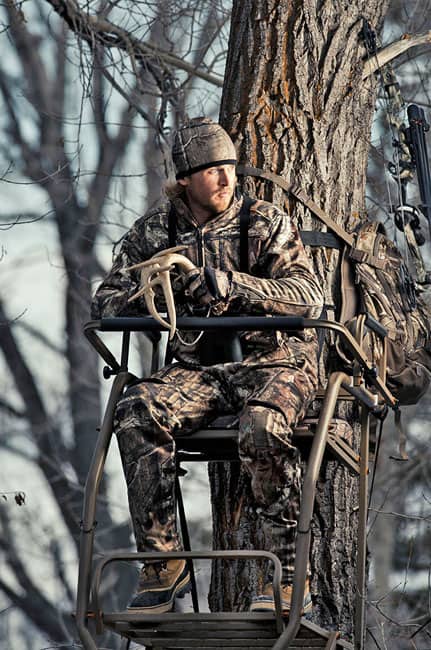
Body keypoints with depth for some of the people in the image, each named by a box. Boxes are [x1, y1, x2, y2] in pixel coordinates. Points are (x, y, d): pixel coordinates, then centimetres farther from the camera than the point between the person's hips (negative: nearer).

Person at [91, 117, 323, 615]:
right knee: (136, 414, -28)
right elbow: (106, 304, 7)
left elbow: (308, 297, -14)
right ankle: (163, 564, -21)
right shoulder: (154, 232, 8)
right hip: (197, 367, 3)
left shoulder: (266, 224, -1)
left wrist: (233, 284, -28)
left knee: (262, 428, -37)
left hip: (273, 360, -3)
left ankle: (289, 577, -27)